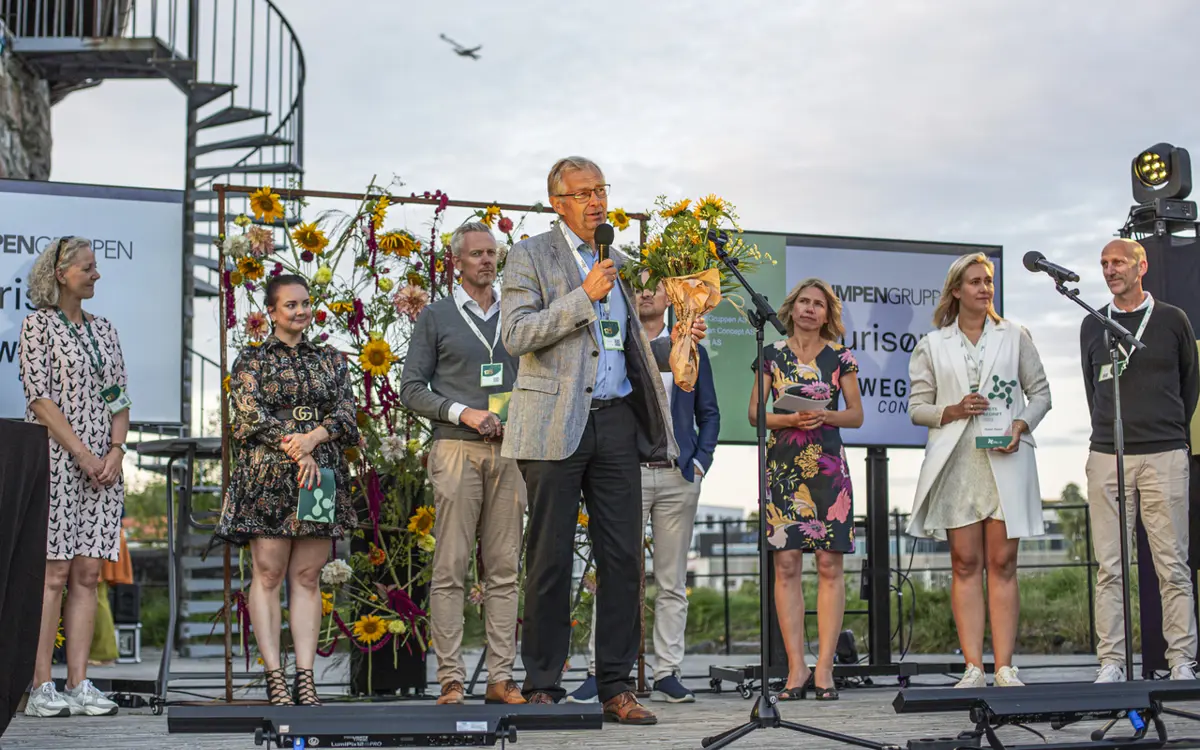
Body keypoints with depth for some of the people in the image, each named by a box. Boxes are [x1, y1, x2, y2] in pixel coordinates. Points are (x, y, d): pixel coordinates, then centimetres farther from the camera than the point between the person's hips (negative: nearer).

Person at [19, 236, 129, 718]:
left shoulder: (103, 330, 16)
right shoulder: (38, 325, -1)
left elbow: (120, 399, 14)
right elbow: (40, 398, -9)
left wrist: (115, 452, -3)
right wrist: (83, 455, -14)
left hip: (103, 467, 6)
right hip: (55, 462, -6)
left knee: (87, 575, 3)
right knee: (53, 573, -7)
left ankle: (79, 685, 4)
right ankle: (41, 688, -4)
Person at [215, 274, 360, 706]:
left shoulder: (331, 360, 16)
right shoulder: (251, 360, 7)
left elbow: (346, 413, 5)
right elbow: (250, 415, -6)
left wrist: (313, 438, -14)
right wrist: (296, 449, -16)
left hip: (321, 476, 3)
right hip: (267, 477, -3)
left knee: (308, 576, 2)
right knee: (268, 573, -5)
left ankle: (305, 677, 1)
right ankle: (274, 675, -3)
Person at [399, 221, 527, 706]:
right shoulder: (437, 316, 7)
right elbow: (412, 388, 2)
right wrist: (465, 413, -11)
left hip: (507, 452, 4)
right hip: (456, 449, -3)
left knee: (504, 569, 2)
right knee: (451, 567, -6)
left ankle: (501, 678, 5)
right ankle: (450, 679, -3)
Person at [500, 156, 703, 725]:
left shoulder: (616, 261, 20)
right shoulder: (531, 256, 2)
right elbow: (516, 335, -11)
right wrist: (583, 296, -15)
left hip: (616, 421, 5)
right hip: (558, 426, -5)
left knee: (623, 558, 2)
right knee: (551, 558, -1)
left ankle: (616, 688, 8)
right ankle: (542, 687, 7)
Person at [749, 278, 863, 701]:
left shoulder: (839, 357, 8)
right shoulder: (772, 355, 9)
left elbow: (856, 415, 8)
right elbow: (754, 413, 7)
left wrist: (825, 416, -11)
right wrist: (789, 419, -10)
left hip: (827, 465, 0)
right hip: (782, 464, 0)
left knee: (829, 565, -4)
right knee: (786, 565, -4)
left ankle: (824, 667, -1)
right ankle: (796, 667, -1)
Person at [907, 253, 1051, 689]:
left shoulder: (1015, 337, 12)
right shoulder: (931, 346, 11)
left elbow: (1040, 392, 13)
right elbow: (916, 407, 10)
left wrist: (1022, 425, -5)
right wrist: (951, 411, -9)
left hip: (1006, 461, 0)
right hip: (956, 462, 0)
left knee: (1002, 563, -2)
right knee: (965, 564, -1)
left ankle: (1005, 667, -1)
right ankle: (973, 668, -1)